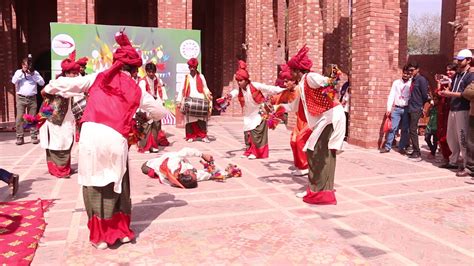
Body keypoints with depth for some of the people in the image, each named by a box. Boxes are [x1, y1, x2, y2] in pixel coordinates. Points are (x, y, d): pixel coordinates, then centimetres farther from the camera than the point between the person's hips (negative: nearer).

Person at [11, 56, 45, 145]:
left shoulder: (35, 72, 7)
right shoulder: (18, 72, 7)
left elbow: (42, 83, -4)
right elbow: (13, 81, -10)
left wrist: (33, 75, -9)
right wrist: (22, 72, -11)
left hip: (32, 98, 0)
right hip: (21, 98, 0)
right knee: (20, 118, -4)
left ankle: (34, 137, 7)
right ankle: (20, 137, -1)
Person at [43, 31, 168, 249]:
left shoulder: (98, 78, 12)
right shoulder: (136, 91, 13)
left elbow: (67, 84, 15)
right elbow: (161, 112, 23)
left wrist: (49, 88, 36)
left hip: (91, 135, 0)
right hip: (116, 139, 0)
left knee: (94, 185, 12)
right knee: (116, 185, 18)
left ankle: (100, 236, 22)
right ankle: (121, 231, 27)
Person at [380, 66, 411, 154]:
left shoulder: (412, 84, 2)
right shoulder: (396, 82, 6)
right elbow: (391, 96, 2)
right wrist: (389, 108, -5)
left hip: (407, 109, 0)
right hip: (396, 108, 0)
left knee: (405, 129, 5)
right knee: (393, 128, -1)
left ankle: (402, 147, 15)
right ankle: (387, 147, 4)